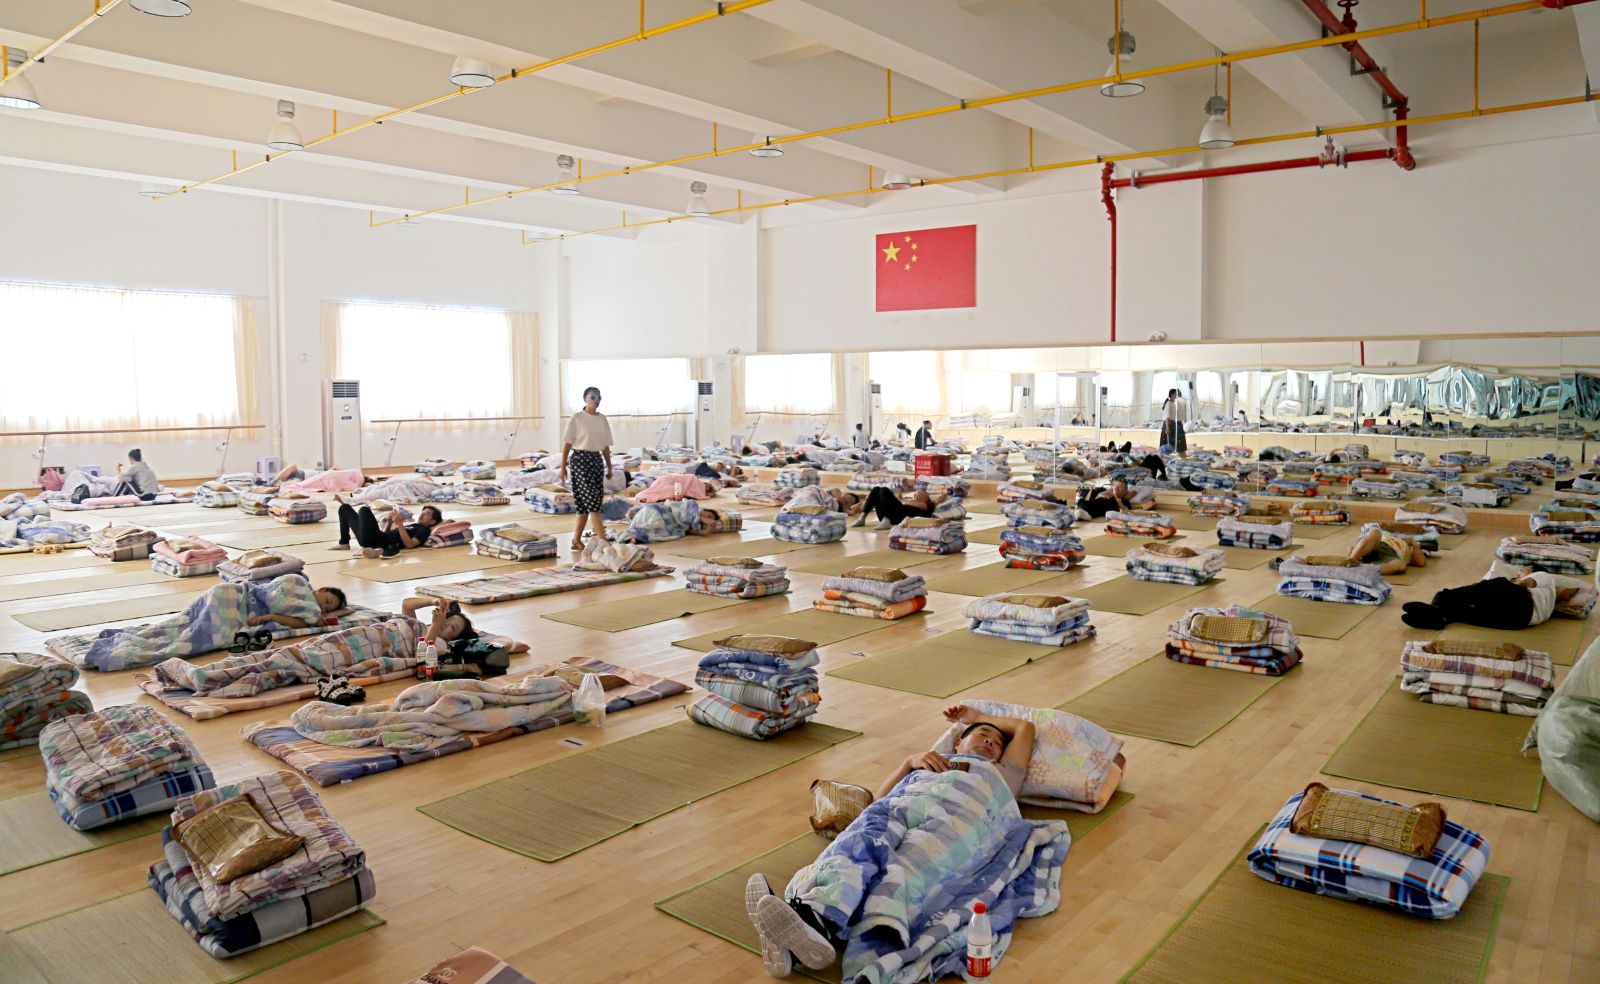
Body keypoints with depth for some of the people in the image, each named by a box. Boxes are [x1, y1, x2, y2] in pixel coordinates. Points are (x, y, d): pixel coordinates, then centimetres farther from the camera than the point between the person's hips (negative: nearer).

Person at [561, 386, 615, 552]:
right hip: (580, 459, -6)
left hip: (597, 460, 6)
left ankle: (577, 540, 18)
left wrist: (609, 467, 15)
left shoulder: (602, 419, 10)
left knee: (585, 503, 8)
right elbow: (567, 443, -5)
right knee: (592, 501, -10)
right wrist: (563, 466, -8)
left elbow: (605, 445, 15)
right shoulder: (576, 418, -6)